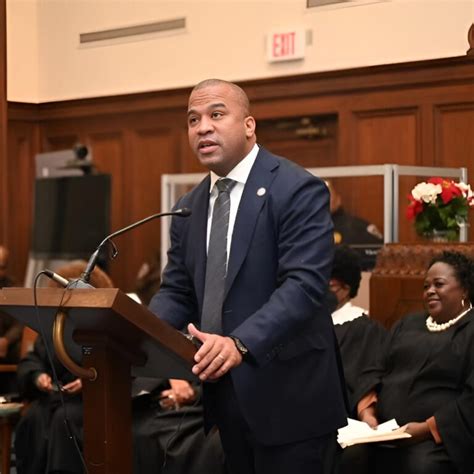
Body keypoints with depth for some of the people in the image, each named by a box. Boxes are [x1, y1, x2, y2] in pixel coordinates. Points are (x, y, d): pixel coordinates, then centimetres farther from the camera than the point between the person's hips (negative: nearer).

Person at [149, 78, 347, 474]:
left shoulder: (297, 190, -11)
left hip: (285, 393, -7)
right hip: (224, 393, 7)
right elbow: (176, 292, 11)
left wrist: (240, 343, -35)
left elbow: (304, 284, -22)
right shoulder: (189, 208, 12)